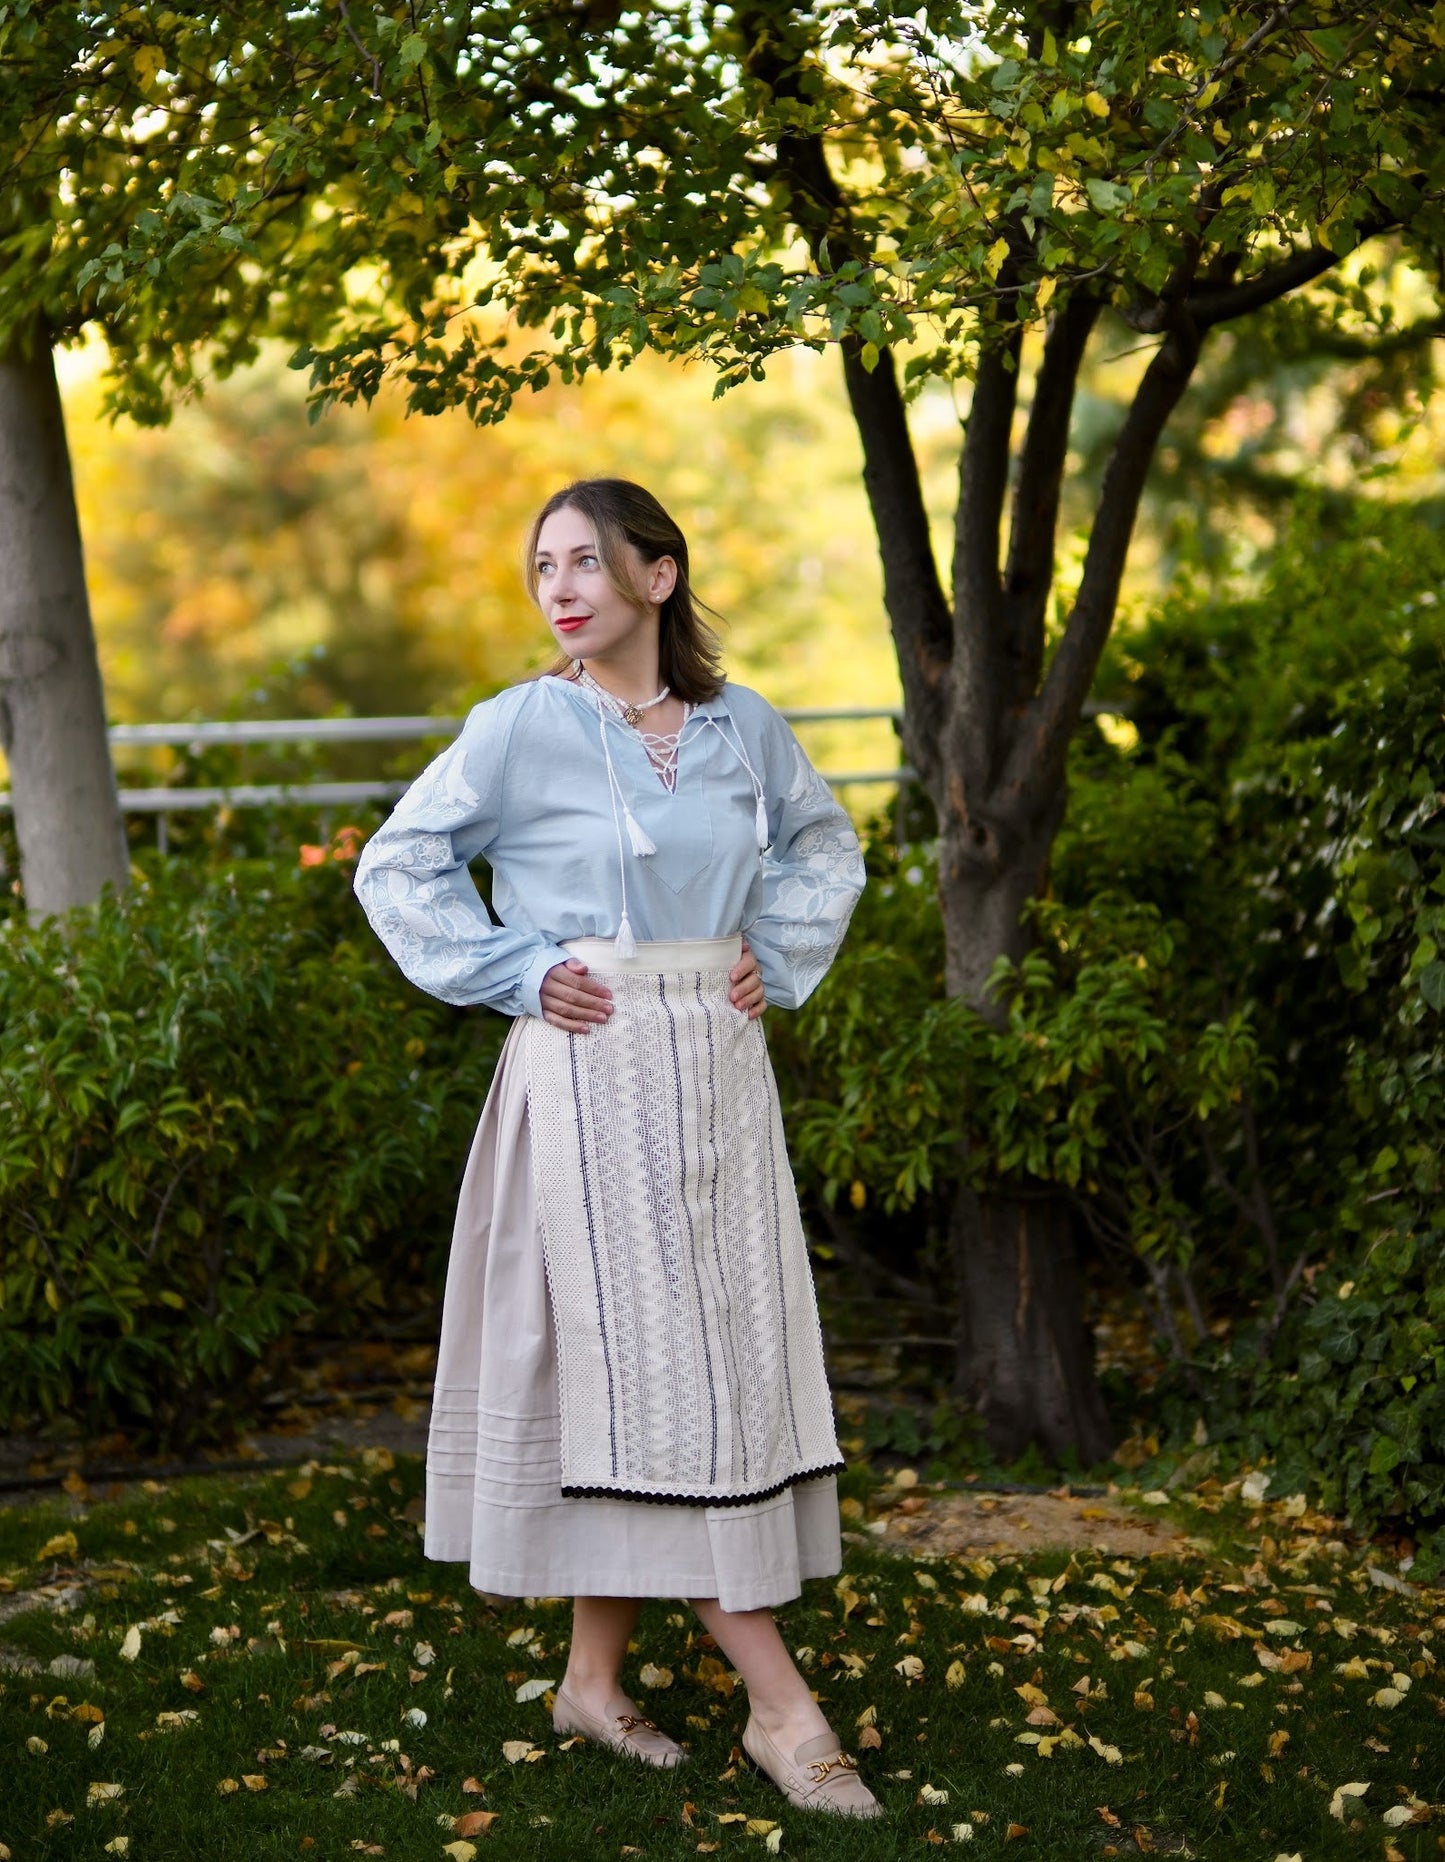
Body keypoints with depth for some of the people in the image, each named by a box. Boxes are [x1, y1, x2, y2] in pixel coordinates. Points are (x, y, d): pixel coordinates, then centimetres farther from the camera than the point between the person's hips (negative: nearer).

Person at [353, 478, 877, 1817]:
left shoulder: (741, 728, 6)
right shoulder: (521, 729, -6)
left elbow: (824, 843, 23)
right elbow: (397, 868, -1)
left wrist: (779, 958, 8)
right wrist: (516, 974, -7)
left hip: (719, 1076, 5)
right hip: (592, 1074, -5)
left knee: (715, 1360, 6)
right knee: (654, 1369, -5)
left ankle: (594, 1674, 19)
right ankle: (779, 1703, -1)